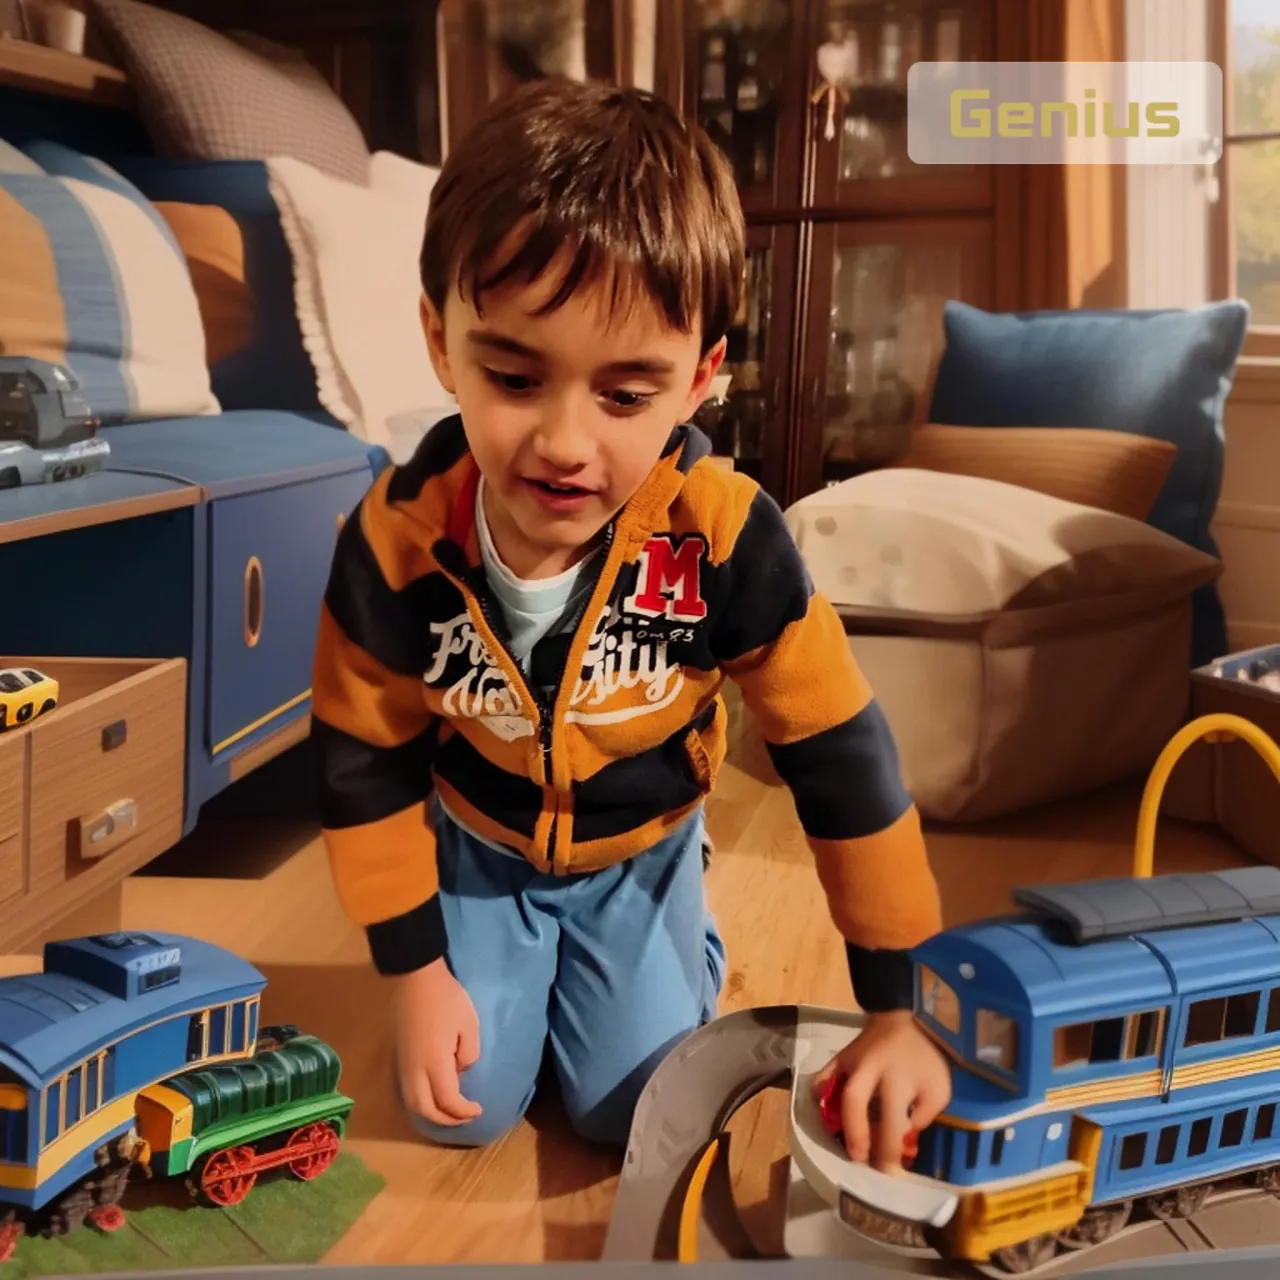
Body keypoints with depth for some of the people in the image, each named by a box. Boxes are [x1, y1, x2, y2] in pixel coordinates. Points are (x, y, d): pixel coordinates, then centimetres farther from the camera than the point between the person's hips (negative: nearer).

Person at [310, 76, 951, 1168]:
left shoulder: (727, 541, -35)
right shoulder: (394, 543, -31)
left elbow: (844, 758, -24)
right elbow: (364, 762, -14)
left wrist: (896, 1012, -19)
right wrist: (417, 972, -9)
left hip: (642, 844, 0)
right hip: (478, 845, 1)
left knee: (631, 1111, 0)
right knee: (462, 1111, 1)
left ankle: (693, 941, 30)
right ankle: (506, 955, 32)